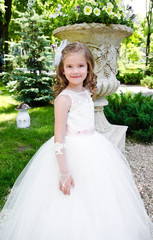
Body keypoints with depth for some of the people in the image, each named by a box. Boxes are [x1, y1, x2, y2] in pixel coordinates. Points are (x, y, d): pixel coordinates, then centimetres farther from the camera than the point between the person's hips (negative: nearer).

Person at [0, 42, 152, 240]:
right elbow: (59, 138, -19)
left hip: (93, 150, 8)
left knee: (95, 202, 21)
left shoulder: (87, 93, 5)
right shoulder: (64, 98, -18)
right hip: (70, 154, -7)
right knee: (71, 208, 6)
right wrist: (64, 172, -20)